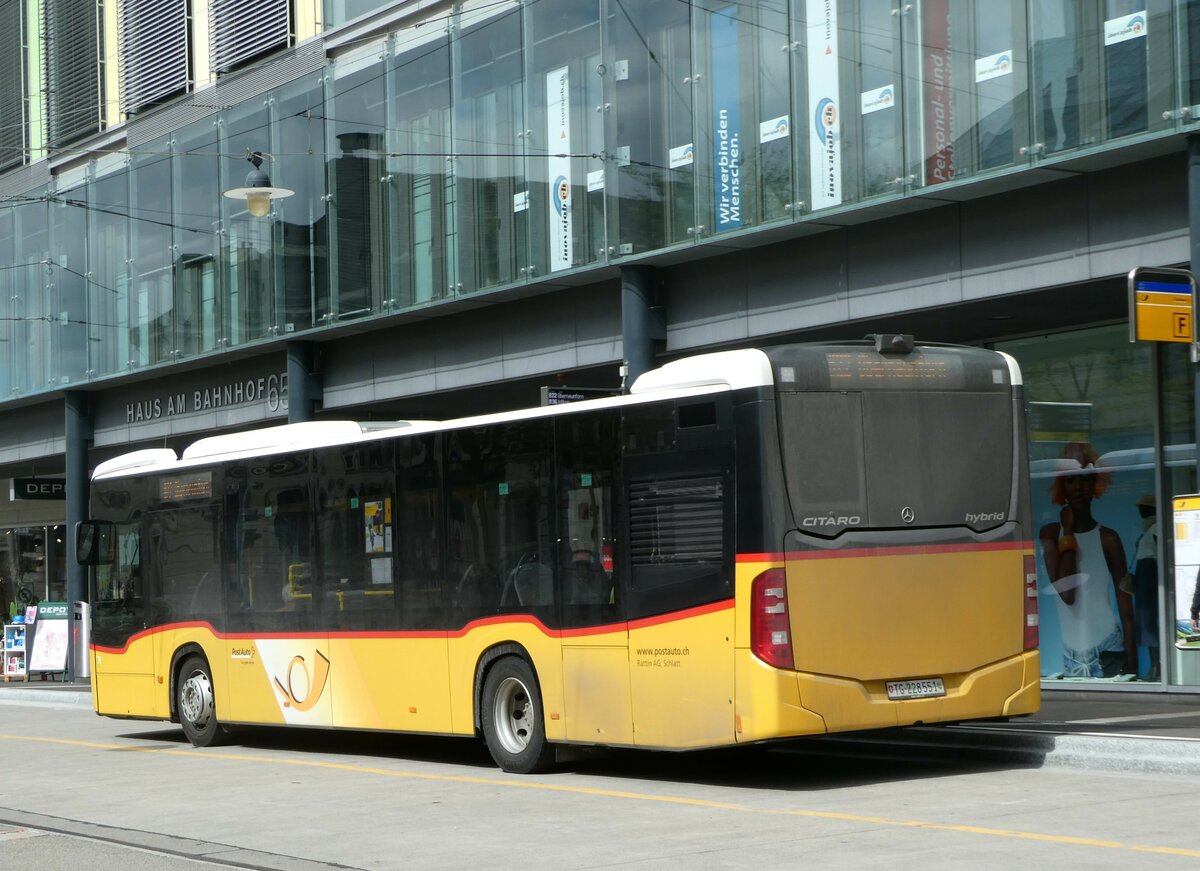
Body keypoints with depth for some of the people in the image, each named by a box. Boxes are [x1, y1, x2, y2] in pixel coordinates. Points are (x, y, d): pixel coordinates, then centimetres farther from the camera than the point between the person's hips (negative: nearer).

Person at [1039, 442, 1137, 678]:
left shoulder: (1107, 538, -3)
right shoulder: (1050, 534, 1)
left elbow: (1127, 612, -1)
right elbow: (1066, 593, -13)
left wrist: (1132, 668, -6)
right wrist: (1068, 533, -7)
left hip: (1109, 653, -2)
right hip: (1071, 657, 2)